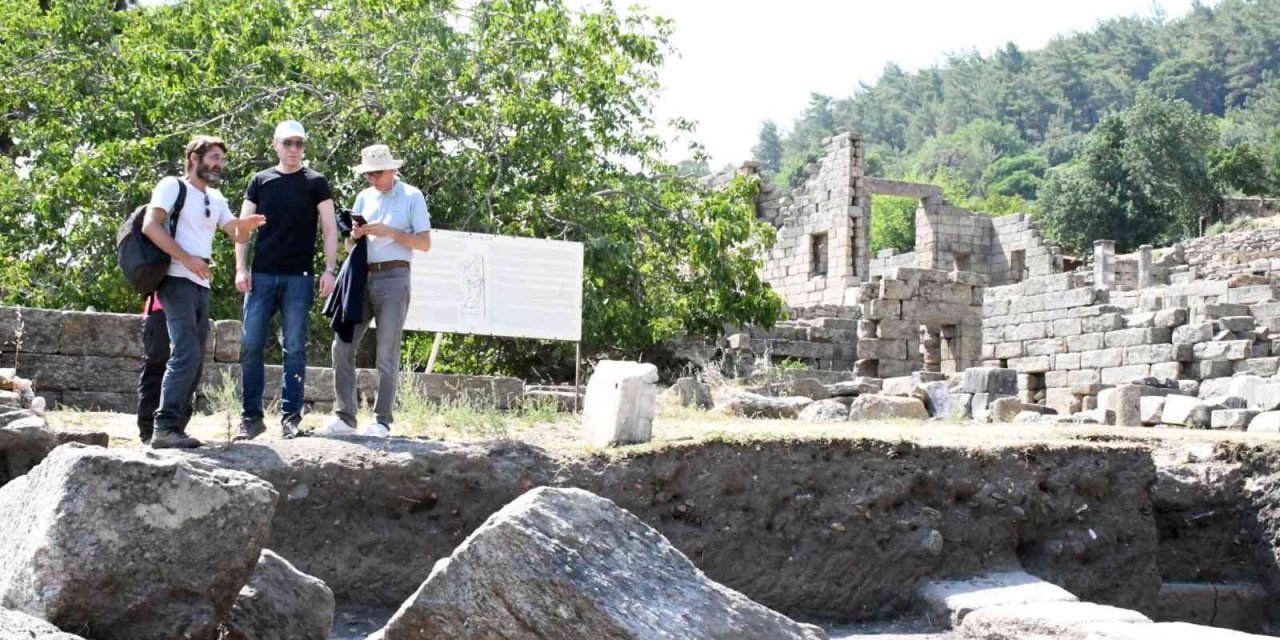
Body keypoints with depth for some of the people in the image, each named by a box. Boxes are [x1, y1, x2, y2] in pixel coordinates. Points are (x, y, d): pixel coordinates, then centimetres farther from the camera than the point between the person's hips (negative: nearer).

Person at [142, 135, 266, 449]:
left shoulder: (216, 199, 20)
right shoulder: (172, 186, -2)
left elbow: (235, 232, 17)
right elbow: (150, 226, -14)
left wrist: (245, 226, -8)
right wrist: (187, 259, -20)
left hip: (202, 286, 8)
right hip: (177, 281, -8)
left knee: (194, 360, 7)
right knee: (186, 355, -19)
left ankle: (175, 428, 11)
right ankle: (164, 429, -20)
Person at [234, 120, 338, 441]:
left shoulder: (315, 183, 6)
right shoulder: (260, 181, 10)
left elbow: (329, 228, 3)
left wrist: (329, 269, -7)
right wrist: (241, 269, -1)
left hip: (299, 278, -2)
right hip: (261, 275, 2)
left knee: (294, 348, 0)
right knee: (251, 345, -1)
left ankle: (291, 416, 6)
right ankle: (251, 416, 5)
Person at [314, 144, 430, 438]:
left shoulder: (412, 197, 2)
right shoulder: (363, 198, 16)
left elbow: (425, 243, -3)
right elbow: (350, 245, 20)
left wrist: (388, 232, -12)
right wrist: (354, 235, -3)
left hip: (393, 278, -5)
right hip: (362, 277, 5)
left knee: (387, 353, -4)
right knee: (342, 346, -2)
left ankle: (382, 421, 1)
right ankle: (344, 417, 3)